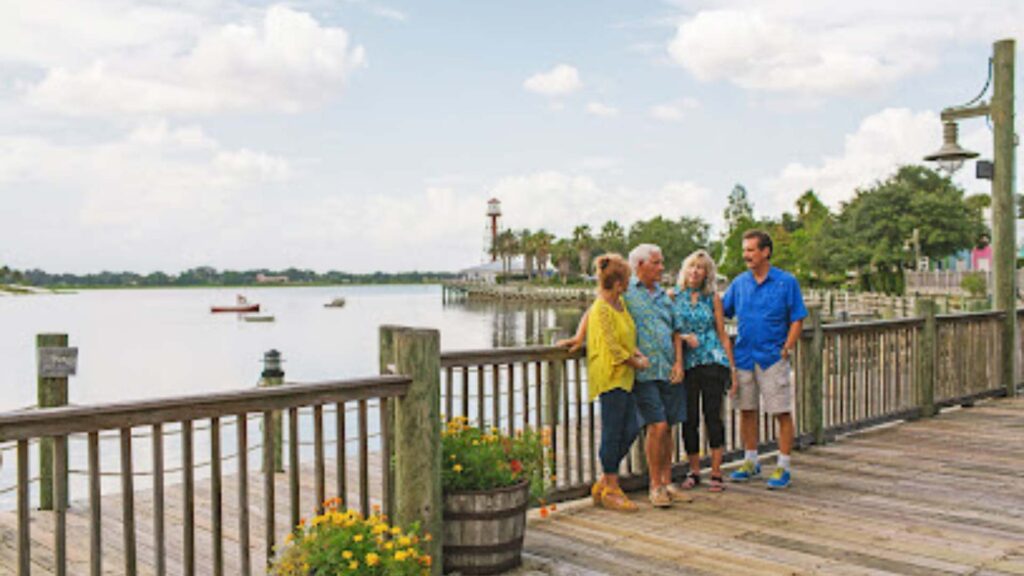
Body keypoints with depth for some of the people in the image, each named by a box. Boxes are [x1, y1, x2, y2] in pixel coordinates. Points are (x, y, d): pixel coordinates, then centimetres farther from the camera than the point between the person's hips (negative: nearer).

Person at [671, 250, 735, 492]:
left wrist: (732, 367, 8)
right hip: (687, 364, 1)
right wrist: (684, 337, -14)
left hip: (713, 361, 0)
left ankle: (716, 473, 4)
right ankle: (694, 471, 16)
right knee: (689, 418, 2)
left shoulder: (713, 299, 9)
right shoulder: (673, 297, 7)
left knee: (713, 415, -3)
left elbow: (723, 334, 11)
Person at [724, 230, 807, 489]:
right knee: (747, 410, 11)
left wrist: (786, 349, -11)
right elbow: (721, 312, 10)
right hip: (744, 356, 4)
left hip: (773, 357, -4)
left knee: (782, 412, -1)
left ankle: (783, 467, 8)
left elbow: (797, 320, -3)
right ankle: (750, 461, 25)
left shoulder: (786, 282, -3)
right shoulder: (739, 282, 8)